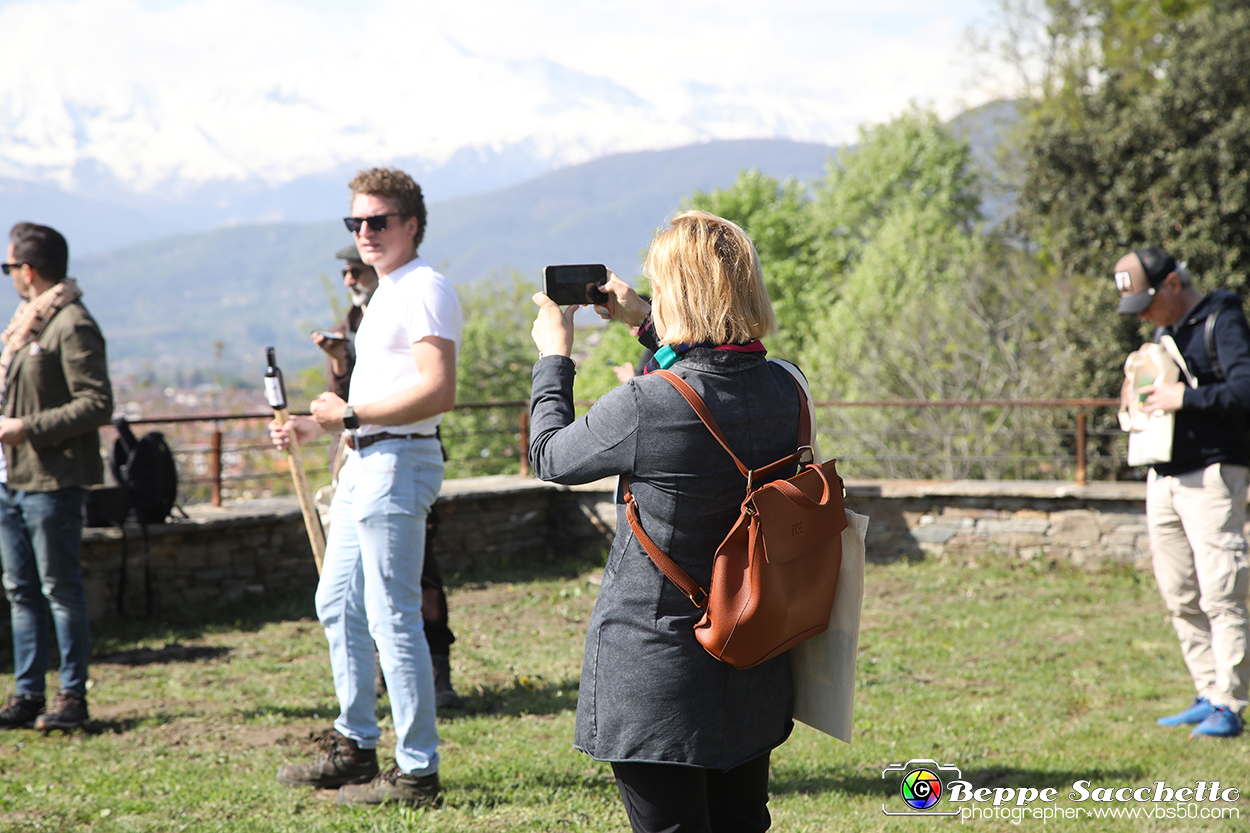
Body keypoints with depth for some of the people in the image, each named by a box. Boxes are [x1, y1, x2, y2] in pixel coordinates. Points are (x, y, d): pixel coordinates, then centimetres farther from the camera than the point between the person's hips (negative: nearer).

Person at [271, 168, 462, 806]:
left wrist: (352, 414, -17)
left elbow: (438, 393, -23)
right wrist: (314, 426, 18)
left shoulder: (424, 289, -13)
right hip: (364, 462, 11)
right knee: (338, 604, 17)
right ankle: (354, 748, 27)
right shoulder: (388, 292, 20)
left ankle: (417, 772, -4)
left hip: (398, 462, -11)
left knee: (392, 617, -9)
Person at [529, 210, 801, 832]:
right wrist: (643, 324, 26)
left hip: (656, 677, -6)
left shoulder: (645, 407, -24)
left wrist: (553, 354, 11)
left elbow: (549, 455, -4)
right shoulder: (783, 391, -5)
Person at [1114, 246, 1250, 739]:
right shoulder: (1166, 332, 18)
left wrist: (1185, 399, -22)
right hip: (1163, 478, 8)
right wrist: (1139, 399, 4)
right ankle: (1210, 696, 14)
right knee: (1180, 598, 7)